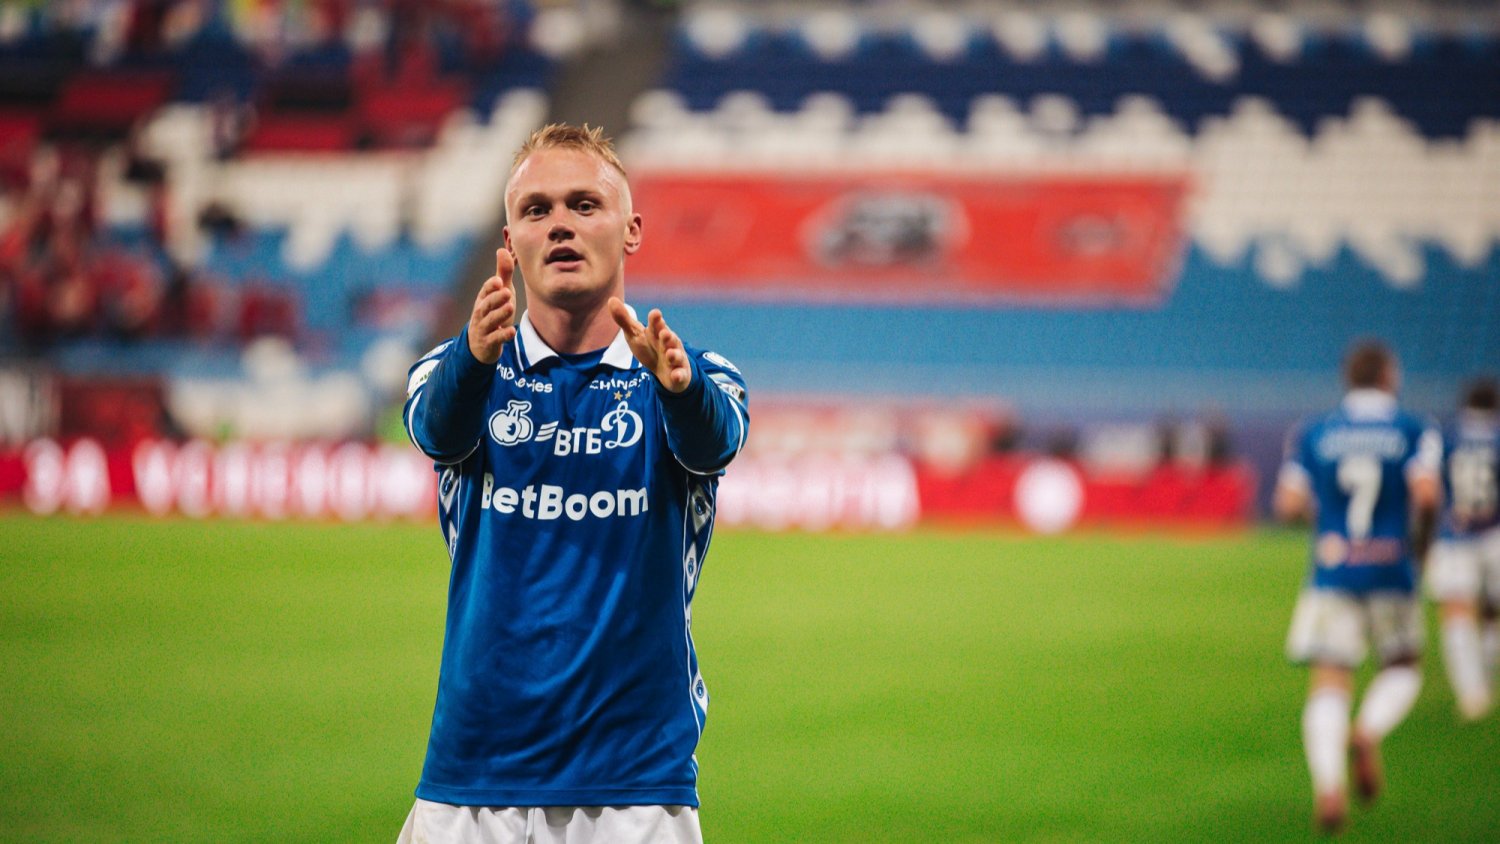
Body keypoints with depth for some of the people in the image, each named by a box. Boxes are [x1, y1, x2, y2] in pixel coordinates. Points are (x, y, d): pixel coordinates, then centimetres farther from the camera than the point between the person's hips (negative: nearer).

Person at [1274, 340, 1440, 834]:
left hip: (1331, 572, 1)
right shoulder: (1414, 433, 1)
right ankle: (1369, 733, -12)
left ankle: (1329, 784, -23)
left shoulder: (1313, 436, 6)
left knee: (1329, 685, -2)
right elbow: (1426, 495, -12)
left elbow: (1289, 505, 1)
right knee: (1402, 669, 19)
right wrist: (1421, 541, 6)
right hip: (1391, 572, -1)